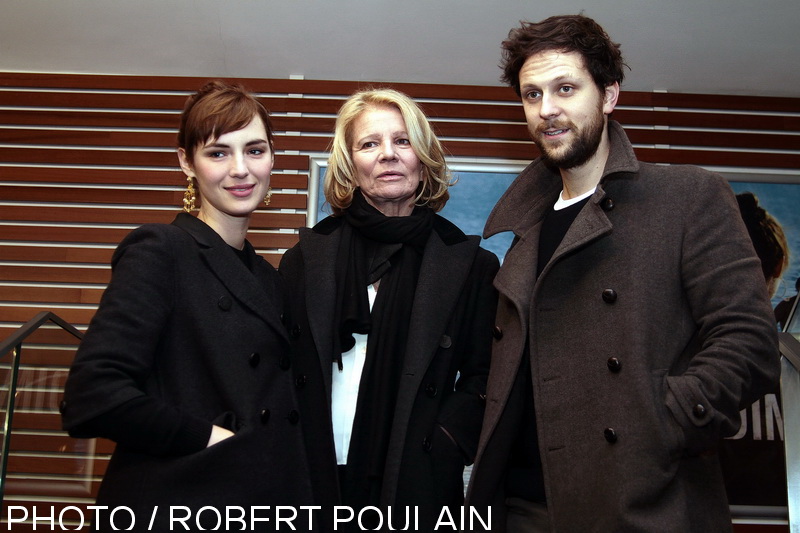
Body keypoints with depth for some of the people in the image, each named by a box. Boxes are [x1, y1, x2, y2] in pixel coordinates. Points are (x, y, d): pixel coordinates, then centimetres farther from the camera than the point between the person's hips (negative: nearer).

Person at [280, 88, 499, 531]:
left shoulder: (469, 264, 0)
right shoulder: (306, 259, 4)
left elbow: (481, 376, 0)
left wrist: (443, 447, -13)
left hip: (418, 489, -1)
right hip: (315, 480, 1)